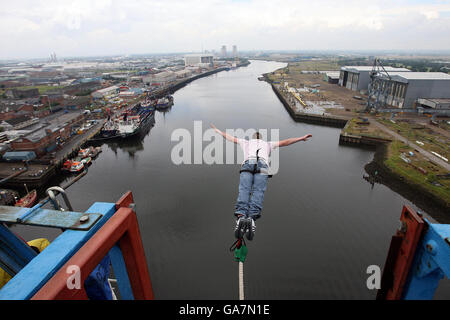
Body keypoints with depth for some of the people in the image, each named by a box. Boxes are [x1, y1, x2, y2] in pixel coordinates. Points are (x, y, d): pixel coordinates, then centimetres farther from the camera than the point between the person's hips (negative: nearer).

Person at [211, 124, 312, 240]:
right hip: (262, 165, 0)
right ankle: (252, 218, -41)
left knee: (244, 189, -19)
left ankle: (241, 216, -44)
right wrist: (301, 138, 52)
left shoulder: (246, 142, 40)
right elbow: (285, 142, 42)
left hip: (247, 164, 0)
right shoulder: (268, 144, 39)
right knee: (258, 191, -17)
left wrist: (217, 130, 64)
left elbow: (229, 137, 48)